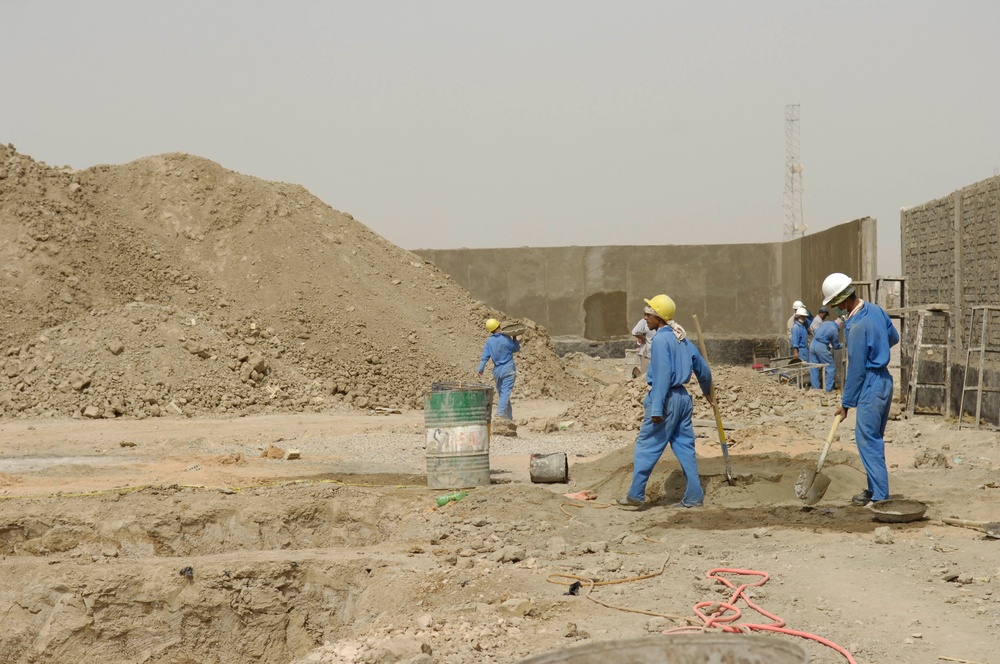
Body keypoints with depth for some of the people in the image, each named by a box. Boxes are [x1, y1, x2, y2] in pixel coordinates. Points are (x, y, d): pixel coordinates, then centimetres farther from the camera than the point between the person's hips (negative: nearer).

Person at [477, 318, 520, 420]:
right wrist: (514, 338, 19)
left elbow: (485, 357, -4)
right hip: (508, 369, -4)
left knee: (501, 393, 14)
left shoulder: (489, 341, -1)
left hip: (497, 370, 4)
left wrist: (480, 369, -1)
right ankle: (500, 413, -24)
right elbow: (516, 348, 7)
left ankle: (508, 416, 20)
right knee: (505, 393, -9)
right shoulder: (506, 339, -8)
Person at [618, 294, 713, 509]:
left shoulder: (660, 340, -13)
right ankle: (694, 497, 10)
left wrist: (657, 409, -23)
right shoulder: (682, 339, 12)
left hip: (666, 397, -8)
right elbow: (703, 370, 21)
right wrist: (707, 391, 40)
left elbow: (662, 375, -21)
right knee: (685, 448, 10)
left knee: (646, 446, -1)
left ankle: (636, 494, 1)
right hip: (683, 397, 8)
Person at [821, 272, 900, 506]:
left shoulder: (857, 326, -21)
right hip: (884, 380, 10)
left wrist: (846, 403, -11)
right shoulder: (875, 310, 5)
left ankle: (878, 494, -5)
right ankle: (877, 488, 21)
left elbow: (856, 369, -18)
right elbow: (894, 338, 21)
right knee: (875, 439, 15)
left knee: (866, 439, -6)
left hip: (870, 386, -10)